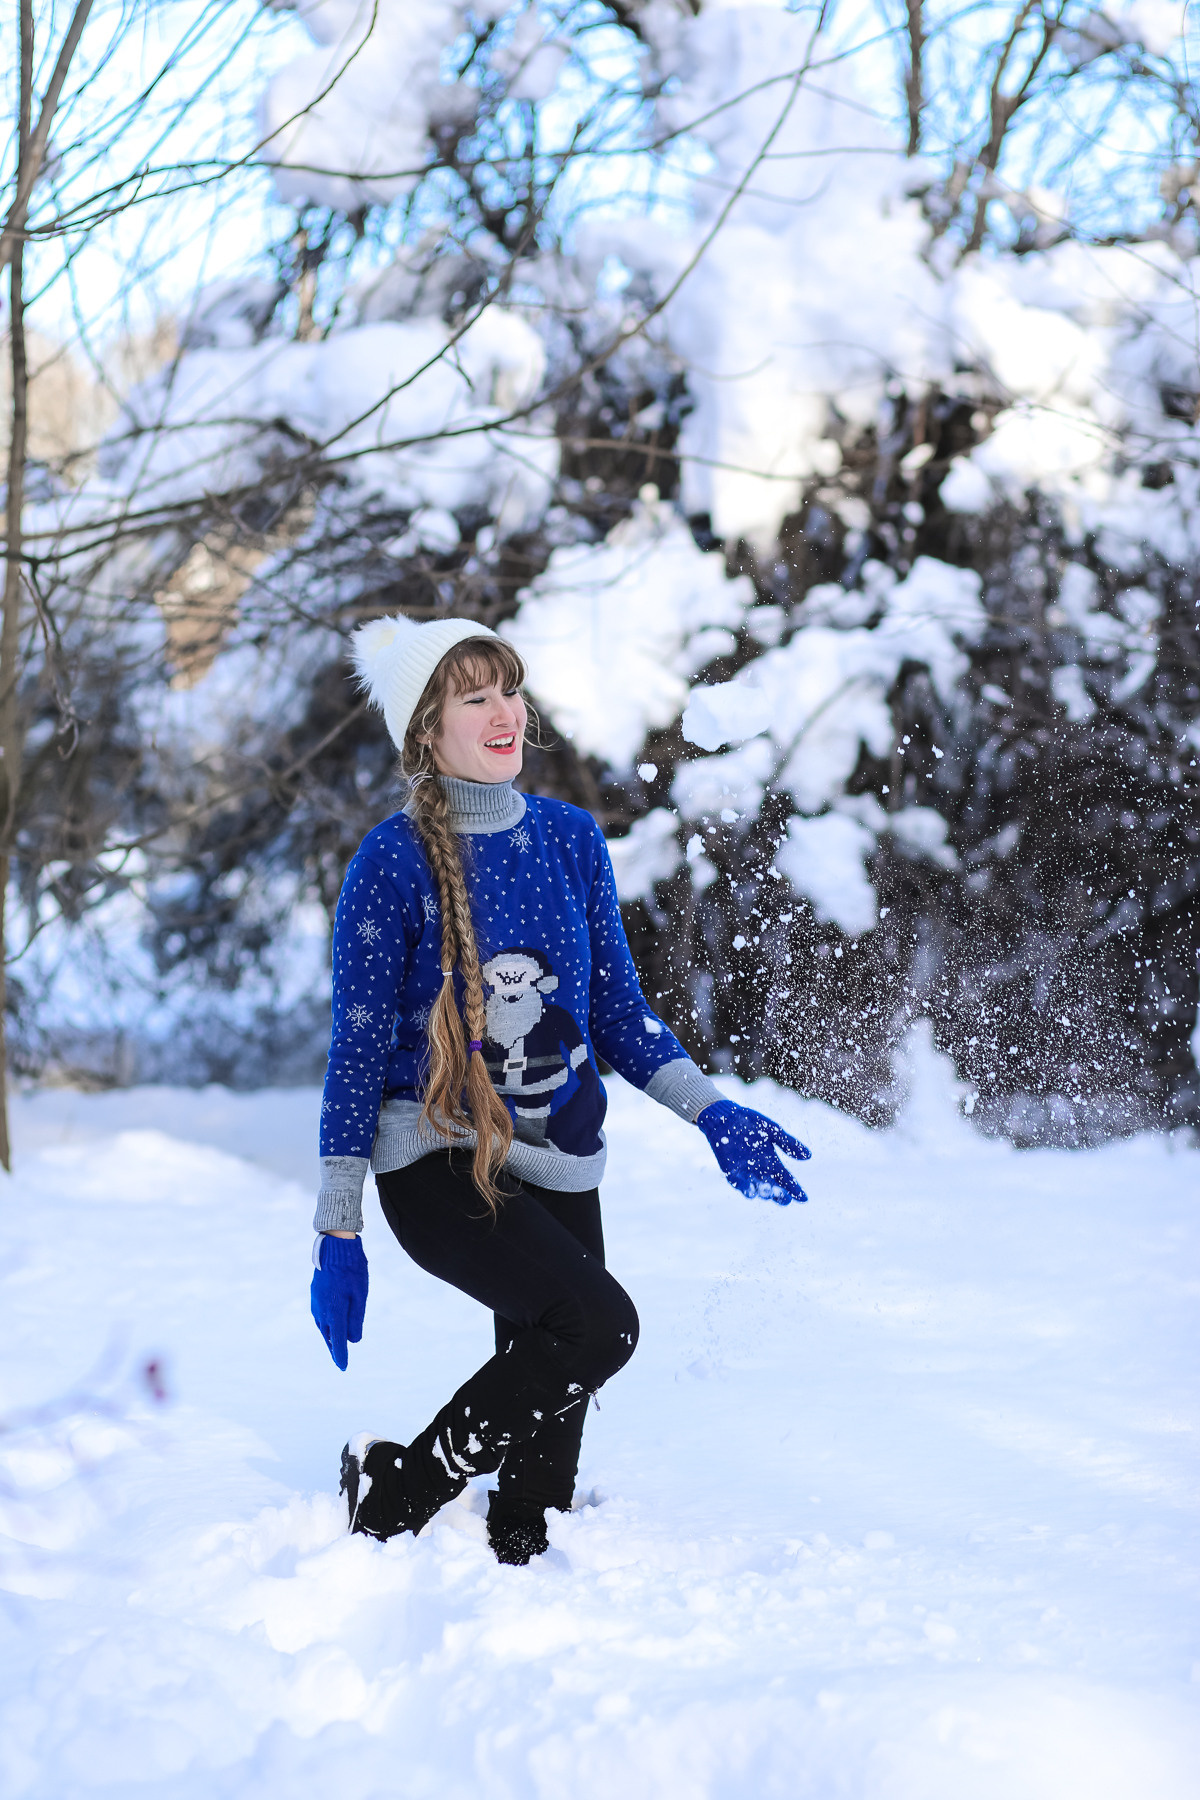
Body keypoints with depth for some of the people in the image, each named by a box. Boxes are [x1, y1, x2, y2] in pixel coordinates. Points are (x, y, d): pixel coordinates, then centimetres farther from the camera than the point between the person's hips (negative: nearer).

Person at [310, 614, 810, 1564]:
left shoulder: (571, 838, 5)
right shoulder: (394, 862, -9)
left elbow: (617, 1010, 12)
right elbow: (359, 1047, -7)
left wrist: (711, 1111, -3)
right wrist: (338, 1231, -8)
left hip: (557, 1160, 6)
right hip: (436, 1157, -6)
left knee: (553, 1401, 5)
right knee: (599, 1322, -24)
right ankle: (397, 1491, -9)